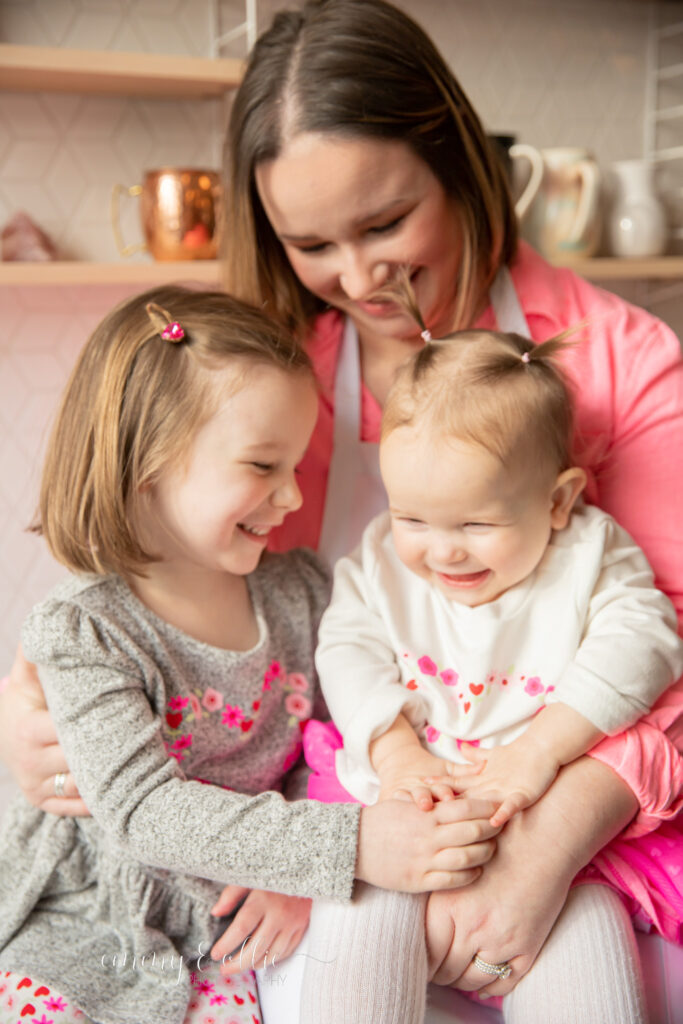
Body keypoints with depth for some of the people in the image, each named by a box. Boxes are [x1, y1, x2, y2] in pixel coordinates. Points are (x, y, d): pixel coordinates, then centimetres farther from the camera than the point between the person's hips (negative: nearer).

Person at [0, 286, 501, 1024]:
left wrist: (297, 874, -16)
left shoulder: (300, 589, -3)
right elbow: (145, 811, -26)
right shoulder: (82, 632, -18)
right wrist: (346, 847, -35)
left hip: (231, 939, 3)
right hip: (92, 929, -3)